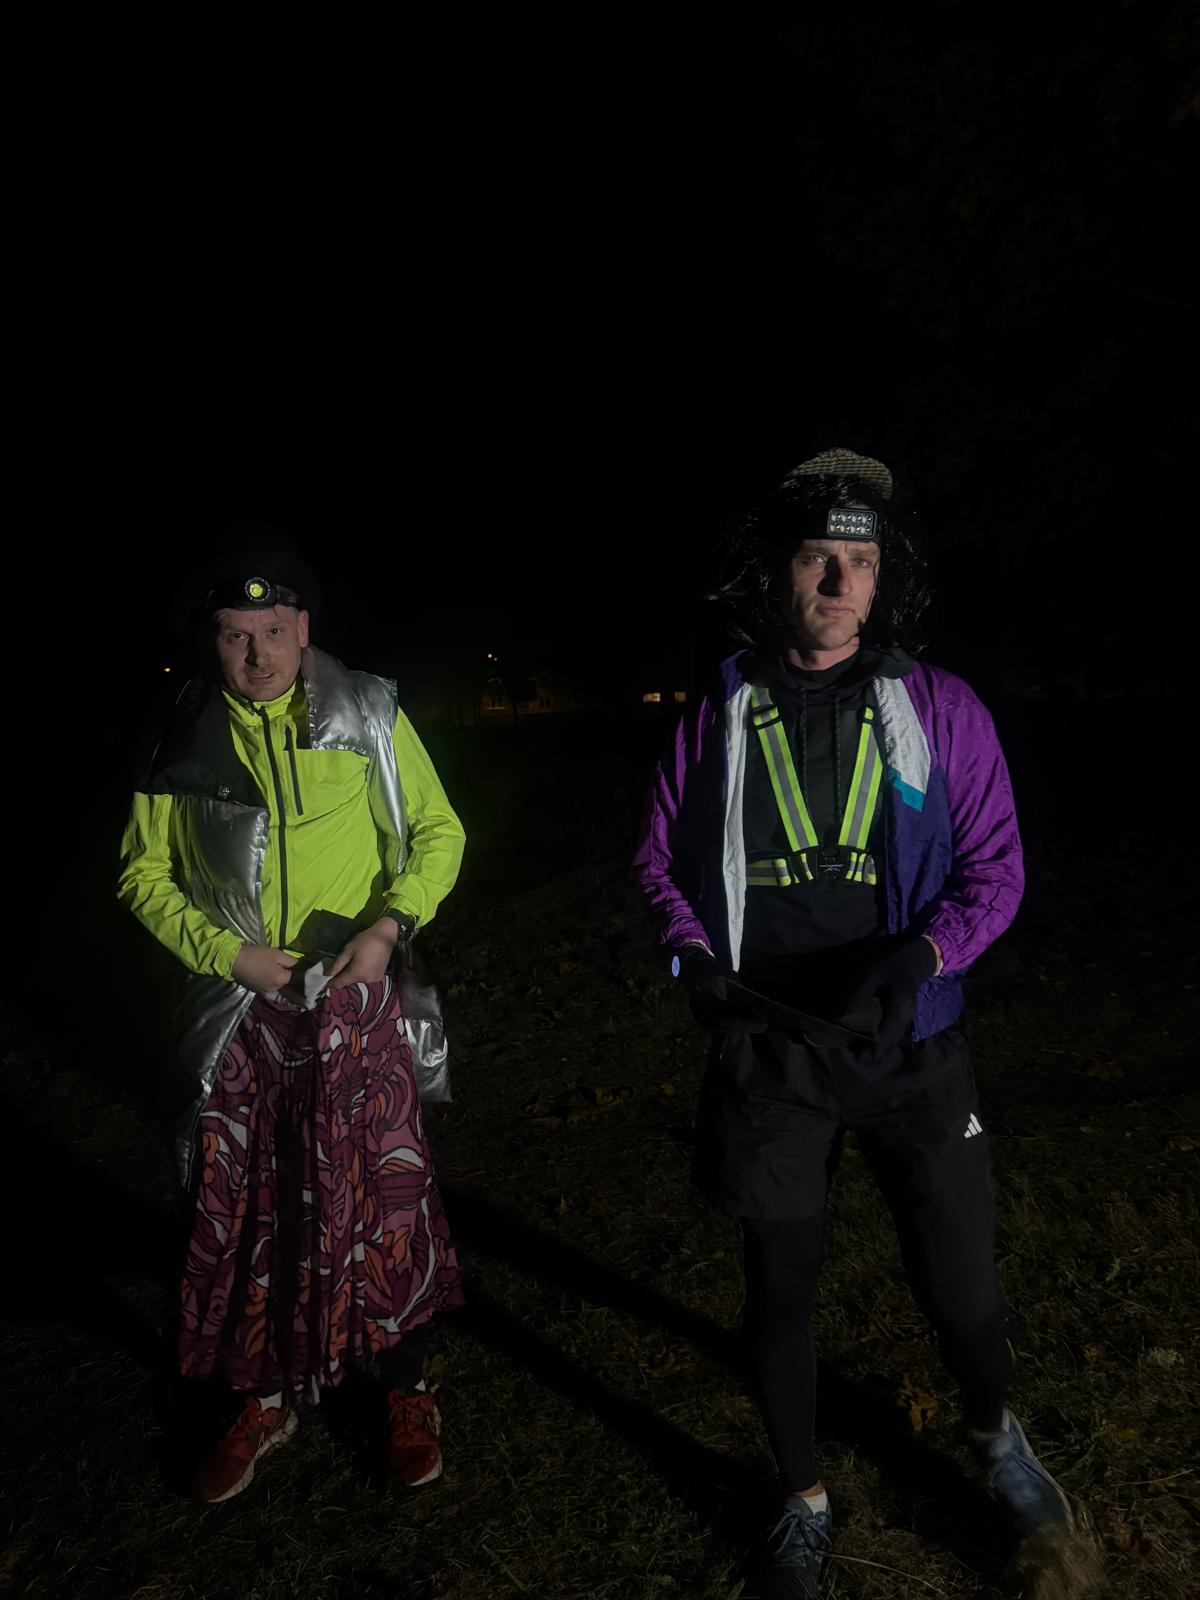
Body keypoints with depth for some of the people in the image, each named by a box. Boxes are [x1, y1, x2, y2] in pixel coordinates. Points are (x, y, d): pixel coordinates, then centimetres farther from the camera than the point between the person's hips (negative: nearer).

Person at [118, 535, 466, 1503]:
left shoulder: (368, 714, -4)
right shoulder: (186, 741, 1)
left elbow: (439, 832, 3)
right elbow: (144, 874, 7)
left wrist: (390, 924, -13)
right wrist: (228, 952, -8)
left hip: (357, 999, -2)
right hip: (239, 1008, 2)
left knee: (383, 1200, 5)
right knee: (244, 1208, 12)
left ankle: (408, 1397, 27)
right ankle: (265, 1402, 34)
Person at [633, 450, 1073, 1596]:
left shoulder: (939, 709, -2)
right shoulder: (720, 717, 0)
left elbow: (994, 865, -3)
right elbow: (659, 860, 7)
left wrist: (920, 956, -19)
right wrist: (695, 959, -9)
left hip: (910, 1047, 0)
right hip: (767, 1050, 1)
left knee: (960, 1287, 10)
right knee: (778, 1292, 14)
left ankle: (994, 1432, 47)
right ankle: (803, 1501, 41)